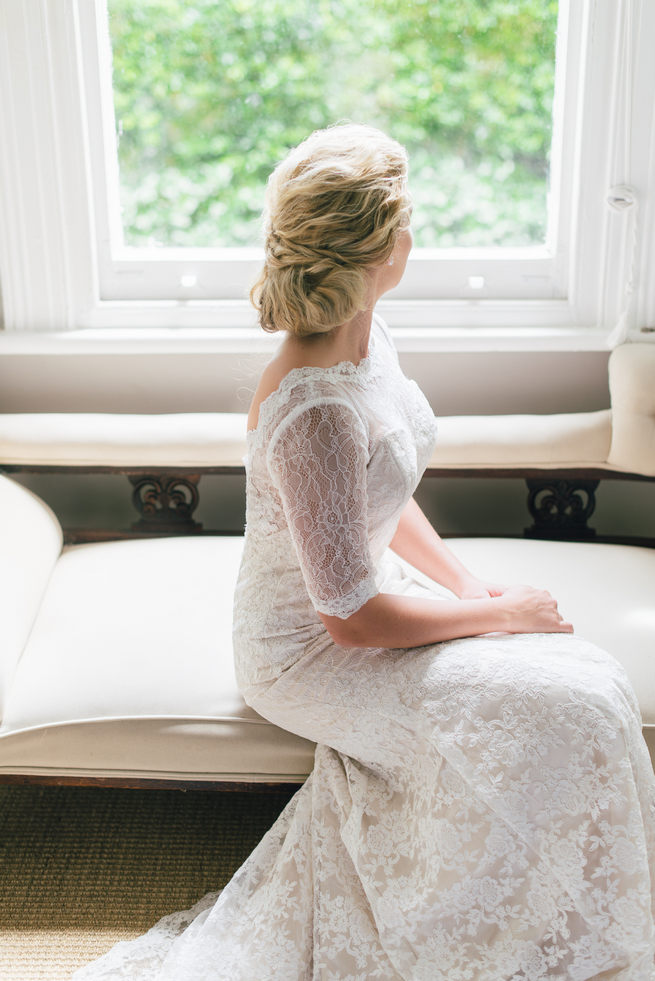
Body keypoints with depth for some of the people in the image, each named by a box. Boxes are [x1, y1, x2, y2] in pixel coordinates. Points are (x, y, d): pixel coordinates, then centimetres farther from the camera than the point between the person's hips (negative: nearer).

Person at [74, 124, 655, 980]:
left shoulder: (365, 336, -4)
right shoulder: (315, 411, -32)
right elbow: (351, 618, -25)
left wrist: (471, 585, -1)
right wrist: (499, 615, -13)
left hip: (374, 580, 8)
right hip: (310, 654, -8)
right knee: (568, 710, -17)